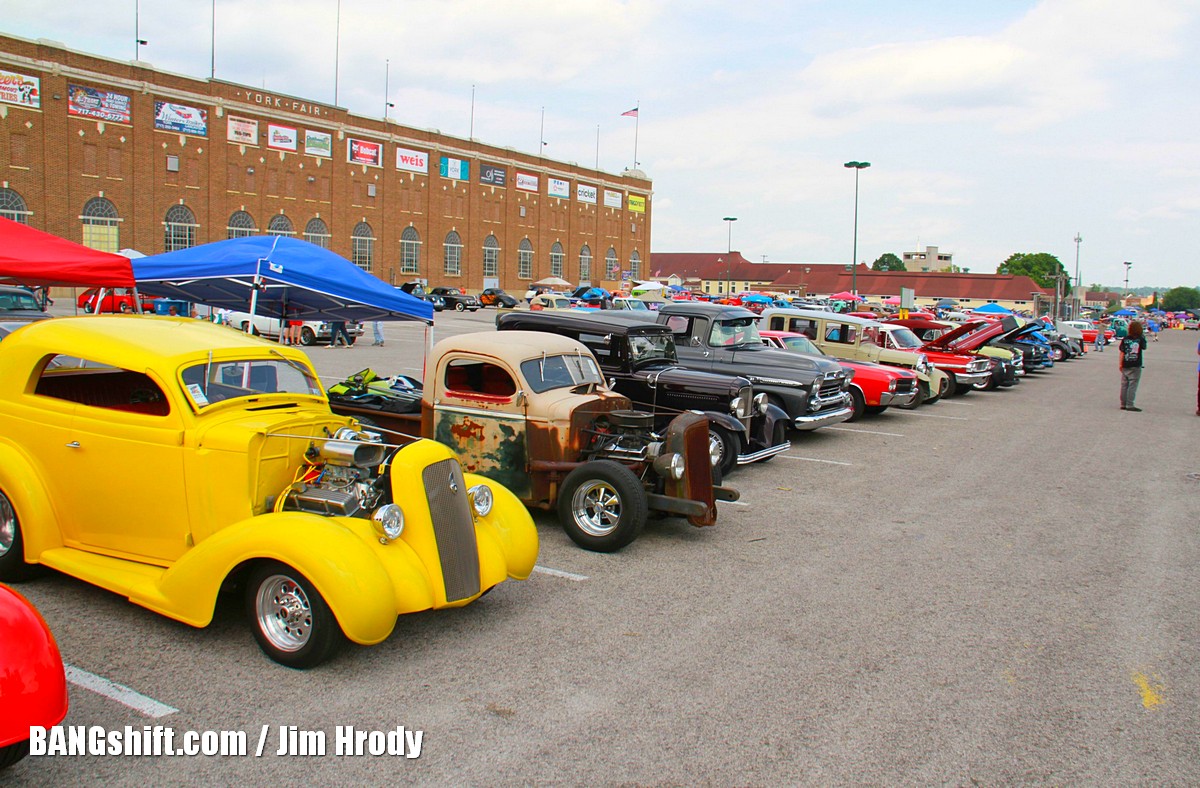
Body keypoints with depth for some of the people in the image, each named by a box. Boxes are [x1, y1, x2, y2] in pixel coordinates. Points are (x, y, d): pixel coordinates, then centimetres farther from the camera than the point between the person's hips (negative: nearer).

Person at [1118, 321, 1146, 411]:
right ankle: (1130, 405, -4)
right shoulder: (1141, 339, -8)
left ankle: (1123, 404, 13)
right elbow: (1144, 348, 9)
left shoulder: (1125, 339, -1)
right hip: (1135, 366, -3)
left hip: (1125, 365, 3)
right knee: (1132, 386, -1)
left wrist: (1120, 364, 4)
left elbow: (1121, 352, -2)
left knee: (1124, 385, 9)